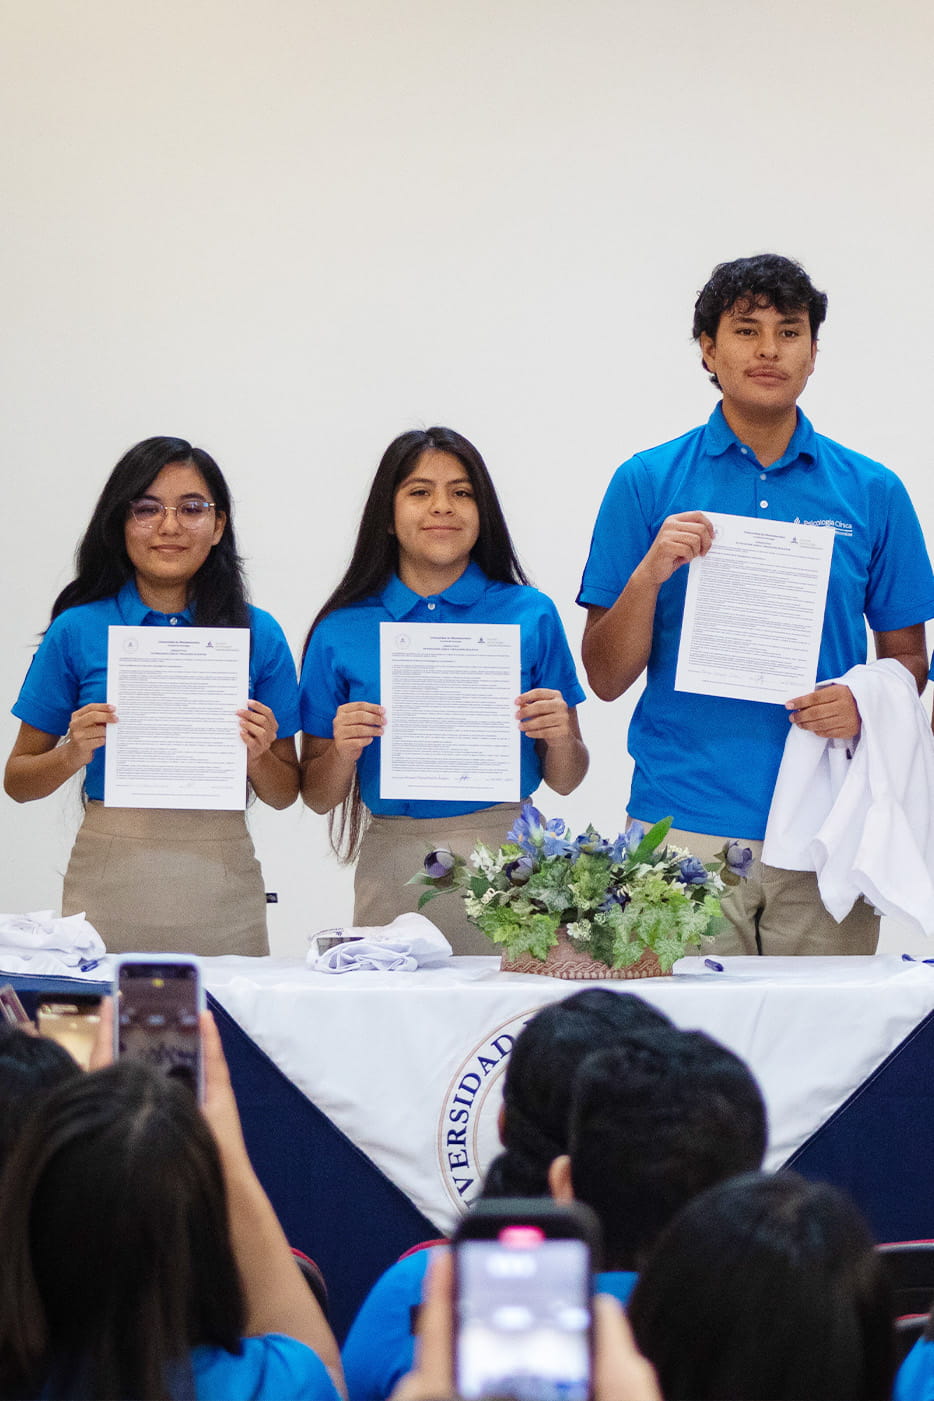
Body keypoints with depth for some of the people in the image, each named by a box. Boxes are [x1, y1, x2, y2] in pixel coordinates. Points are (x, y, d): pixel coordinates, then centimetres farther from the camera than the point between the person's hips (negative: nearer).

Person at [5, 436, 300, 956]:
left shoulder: (258, 634, 5)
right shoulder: (78, 630, 3)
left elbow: (285, 794, 11)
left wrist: (257, 756, -9)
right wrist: (74, 755, -10)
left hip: (220, 885, 1)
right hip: (109, 876, -1)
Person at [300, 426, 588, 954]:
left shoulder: (530, 615, 5)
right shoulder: (342, 632, 5)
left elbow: (564, 781, 9)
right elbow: (318, 796, 9)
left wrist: (561, 737, -11)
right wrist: (343, 751, -10)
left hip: (505, 851, 0)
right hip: (394, 867, 0)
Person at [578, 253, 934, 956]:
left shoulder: (872, 492, 8)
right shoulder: (648, 483, 4)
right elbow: (607, 678, 3)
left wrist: (864, 704, -9)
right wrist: (650, 573, -14)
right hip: (684, 827, -1)